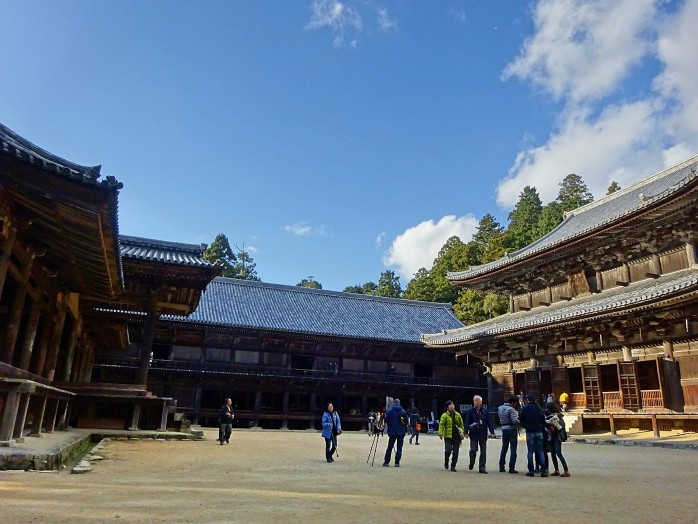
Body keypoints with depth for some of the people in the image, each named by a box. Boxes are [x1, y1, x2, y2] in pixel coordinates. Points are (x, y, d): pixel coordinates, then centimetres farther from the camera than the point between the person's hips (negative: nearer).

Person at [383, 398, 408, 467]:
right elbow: (406, 422, 0)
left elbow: (386, 421, -1)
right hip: (401, 432, 0)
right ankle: (397, 463, 2)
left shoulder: (389, 411, -4)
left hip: (392, 432, 0)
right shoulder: (403, 411, -2)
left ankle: (386, 462, 9)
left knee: (390, 447, 8)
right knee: (399, 447, 5)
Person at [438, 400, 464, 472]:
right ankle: (446, 463, 16)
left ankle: (453, 466, 15)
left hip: (456, 437, 3)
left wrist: (463, 432, 7)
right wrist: (440, 433, -19)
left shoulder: (458, 415, 10)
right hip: (448, 436, -3)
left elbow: (461, 424, 15)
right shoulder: (444, 415, -2)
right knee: (448, 450, -12)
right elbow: (441, 425, -8)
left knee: (455, 452, 1)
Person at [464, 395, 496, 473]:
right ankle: (471, 463, 21)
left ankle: (482, 467, 13)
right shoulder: (470, 411, -1)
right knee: (473, 450, -5)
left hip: (483, 434, 2)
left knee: (483, 451, 5)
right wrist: (466, 432, -8)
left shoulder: (485, 411, 4)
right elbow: (467, 422, -1)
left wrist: (492, 432, -5)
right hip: (474, 434, -2)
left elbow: (489, 422, 3)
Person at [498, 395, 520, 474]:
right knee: (513, 449, 0)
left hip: (504, 429, 7)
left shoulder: (500, 408, 7)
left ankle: (501, 466, 17)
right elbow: (514, 421, -23)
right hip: (512, 429, -7)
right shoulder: (511, 409, -16)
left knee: (504, 448, 15)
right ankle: (511, 468, -1)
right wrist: (519, 421, -5)